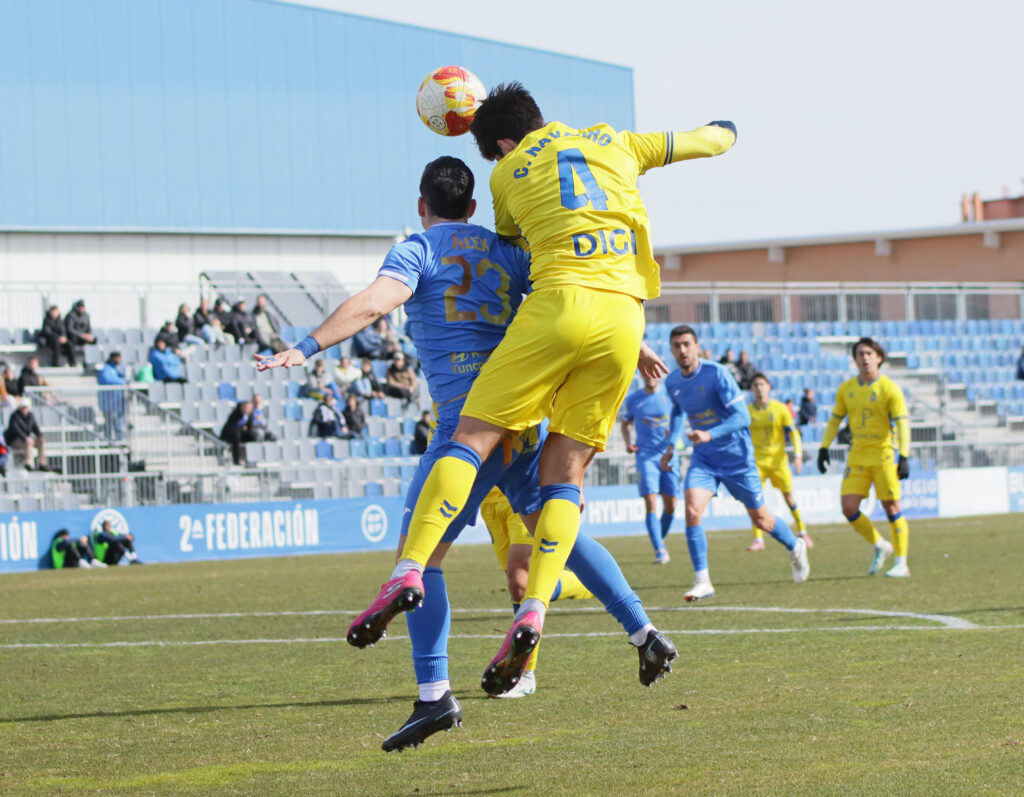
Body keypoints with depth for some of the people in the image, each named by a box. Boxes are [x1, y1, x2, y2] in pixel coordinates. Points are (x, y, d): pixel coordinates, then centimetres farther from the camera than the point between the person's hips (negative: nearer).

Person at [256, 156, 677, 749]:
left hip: (468, 414, -6)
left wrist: (308, 347, -19)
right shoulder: (507, 253, 19)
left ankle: (435, 694, -14)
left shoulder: (418, 250, 2)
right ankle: (646, 635, 17)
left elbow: (372, 304, -15)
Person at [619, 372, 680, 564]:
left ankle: (661, 540, 27)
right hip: (646, 455, -1)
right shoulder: (633, 400, 4)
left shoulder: (670, 394, 1)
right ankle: (659, 550, -18)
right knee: (651, 503, -15)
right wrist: (628, 442, -1)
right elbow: (625, 424, 18)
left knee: (670, 506, 3)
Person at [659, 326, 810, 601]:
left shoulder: (717, 374, -21)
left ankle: (795, 549, 40)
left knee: (760, 519, 9)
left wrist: (710, 435, -37)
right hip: (703, 459, 4)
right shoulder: (672, 382, -2)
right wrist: (671, 444, 12)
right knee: (692, 510, -20)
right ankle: (702, 581, -15)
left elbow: (742, 417, -24)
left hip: (736, 457, -4)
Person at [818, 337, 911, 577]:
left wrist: (904, 457, -20)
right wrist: (824, 448, 9)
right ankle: (880, 546, 16)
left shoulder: (889, 389, -7)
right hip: (857, 456, 5)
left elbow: (902, 424, -11)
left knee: (891, 508, -5)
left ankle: (901, 564, 4)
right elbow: (835, 420, 18)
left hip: (884, 455, -5)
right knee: (848, 508, -6)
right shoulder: (847, 389, 7)